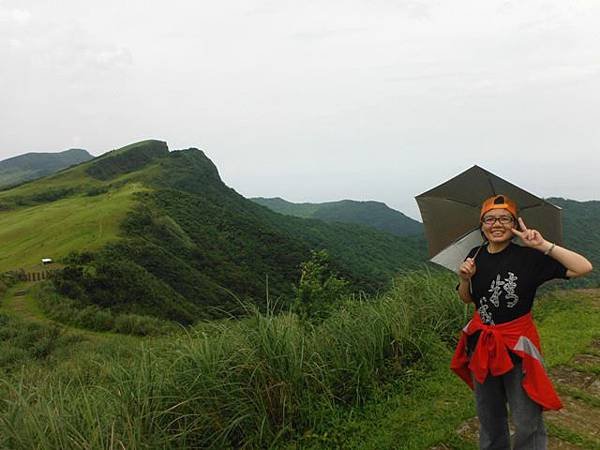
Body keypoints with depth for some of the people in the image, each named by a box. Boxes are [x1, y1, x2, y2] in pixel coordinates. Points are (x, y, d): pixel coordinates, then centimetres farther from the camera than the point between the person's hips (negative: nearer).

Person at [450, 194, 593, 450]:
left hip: (518, 344, -4)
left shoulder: (529, 257, -15)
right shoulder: (476, 256, -3)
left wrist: (543, 245, -27)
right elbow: (466, 299, 8)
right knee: (489, 417, 21)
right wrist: (465, 278, -12)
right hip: (482, 343, 4)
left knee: (527, 424, 5)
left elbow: (584, 268, -23)